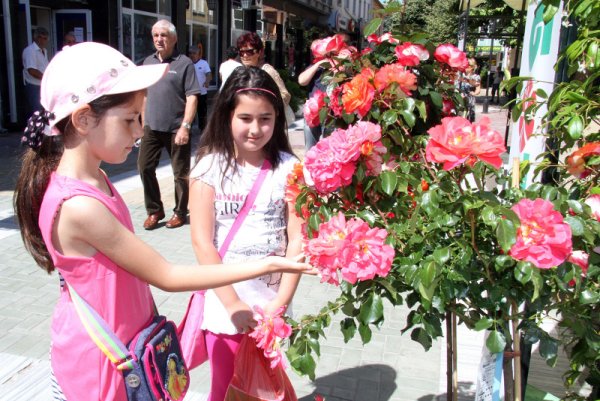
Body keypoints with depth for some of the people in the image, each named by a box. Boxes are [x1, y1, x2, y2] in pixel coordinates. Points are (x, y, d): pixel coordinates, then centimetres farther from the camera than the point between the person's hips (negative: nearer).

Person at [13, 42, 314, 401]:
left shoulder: (94, 179, -2)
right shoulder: (79, 206, -29)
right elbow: (167, 277, -24)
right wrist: (265, 265, -21)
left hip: (127, 345, 8)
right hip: (97, 369, -7)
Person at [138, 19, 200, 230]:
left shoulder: (184, 63, -6)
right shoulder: (148, 62, 12)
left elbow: (192, 97, -11)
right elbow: (144, 94, 18)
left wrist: (185, 126, -19)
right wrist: (143, 122, 14)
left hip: (176, 129, -5)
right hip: (152, 128, 5)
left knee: (180, 173, 5)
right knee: (144, 167, 5)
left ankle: (180, 212, 20)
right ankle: (154, 210, 20)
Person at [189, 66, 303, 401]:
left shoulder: (288, 168, -4)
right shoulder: (211, 166, -8)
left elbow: (297, 239, -5)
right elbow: (202, 241, -10)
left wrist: (282, 302, -12)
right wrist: (234, 304, -12)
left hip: (272, 304, 1)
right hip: (225, 304, -1)